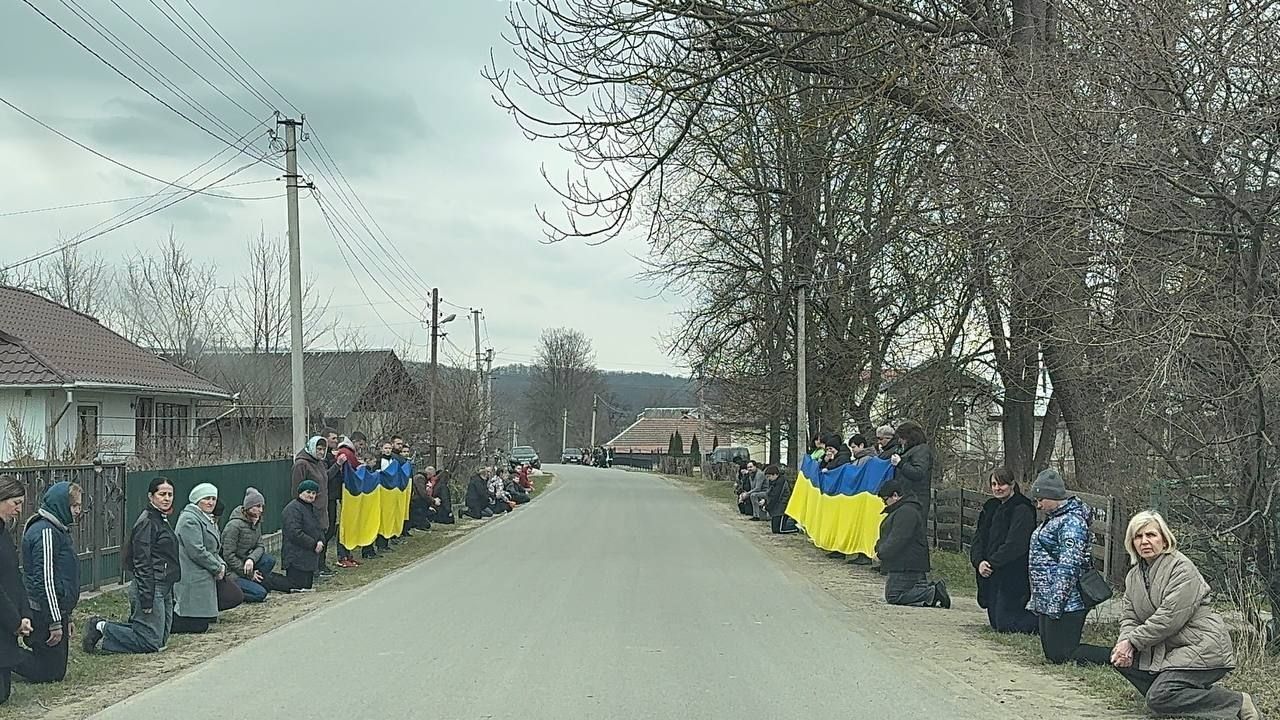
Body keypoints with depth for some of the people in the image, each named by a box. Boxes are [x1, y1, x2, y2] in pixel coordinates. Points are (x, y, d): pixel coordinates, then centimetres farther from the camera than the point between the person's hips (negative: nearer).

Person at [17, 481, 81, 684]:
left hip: (58, 610, 10)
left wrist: (65, 617, 24)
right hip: (45, 613, -10)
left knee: (56, 670, 12)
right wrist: (55, 622, -20)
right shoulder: (46, 532, -17)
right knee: (50, 673, -4)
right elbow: (45, 581, -21)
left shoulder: (57, 530, 16)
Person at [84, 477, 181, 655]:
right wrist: (147, 599, -22)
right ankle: (102, 628, 4)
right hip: (152, 588, -10)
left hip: (163, 588, 10)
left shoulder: (160, 521, 16)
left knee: (161, 639, 13)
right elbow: (142, 563, -19)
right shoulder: (147, 522, -14)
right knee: (151, 642, -7)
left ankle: (102, 626, 19)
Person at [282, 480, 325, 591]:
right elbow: (295, 533, -21)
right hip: (297, 557, -10)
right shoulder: (293, 509, -13)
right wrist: (313, 544, -17)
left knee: (308, 586, 10)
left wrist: (321, 541, -1)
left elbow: (319, 529, 22)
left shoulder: (312, 508, 19)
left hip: (310, 556, 10)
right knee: (299, 587, -13)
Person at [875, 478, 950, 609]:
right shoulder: (901, 510, 19)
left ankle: (932, 593, -12)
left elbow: (897, 540, -23)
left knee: (893, 597, -11)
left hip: (906, 568, -11)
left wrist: (881, 552, -12)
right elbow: (891, 536, 23)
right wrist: (879, 547, 6)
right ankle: (931, 589, 5)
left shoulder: (906, 512, -18)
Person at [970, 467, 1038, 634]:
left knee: (1005, 625, -9)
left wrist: (992, 563, -21)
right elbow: (978, 538, 6)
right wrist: (979, 561, -12)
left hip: (1013, 578, -8)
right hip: (991, 576, 8)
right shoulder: (990, 508, 13)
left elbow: (1015, 544, -21)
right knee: (995, 622, 13)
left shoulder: (1022, 510, -12)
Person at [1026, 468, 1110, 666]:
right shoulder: (1054, 519, 16)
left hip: (1065, 605, -11)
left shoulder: (1071, 522, -16)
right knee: (1051, 654, 13)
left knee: (1061, 656, -9)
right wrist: (1036, 600, 23)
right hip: (1047, 603, 11)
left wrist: (1055, 604, -24)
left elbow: (1068, 567, -23)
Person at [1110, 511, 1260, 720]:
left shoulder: (1182, 567, -15)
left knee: (1158, 699, -22)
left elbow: (1169, 618, -22)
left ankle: (1238, 703, -9)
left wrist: (1133, 641, -18)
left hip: (1202, 647, -8)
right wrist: (1126, 641, -15)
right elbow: (1129, 616, 7)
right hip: (1167, 648, 8)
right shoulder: (1134, 575, 10)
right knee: (1121, 659, -8)